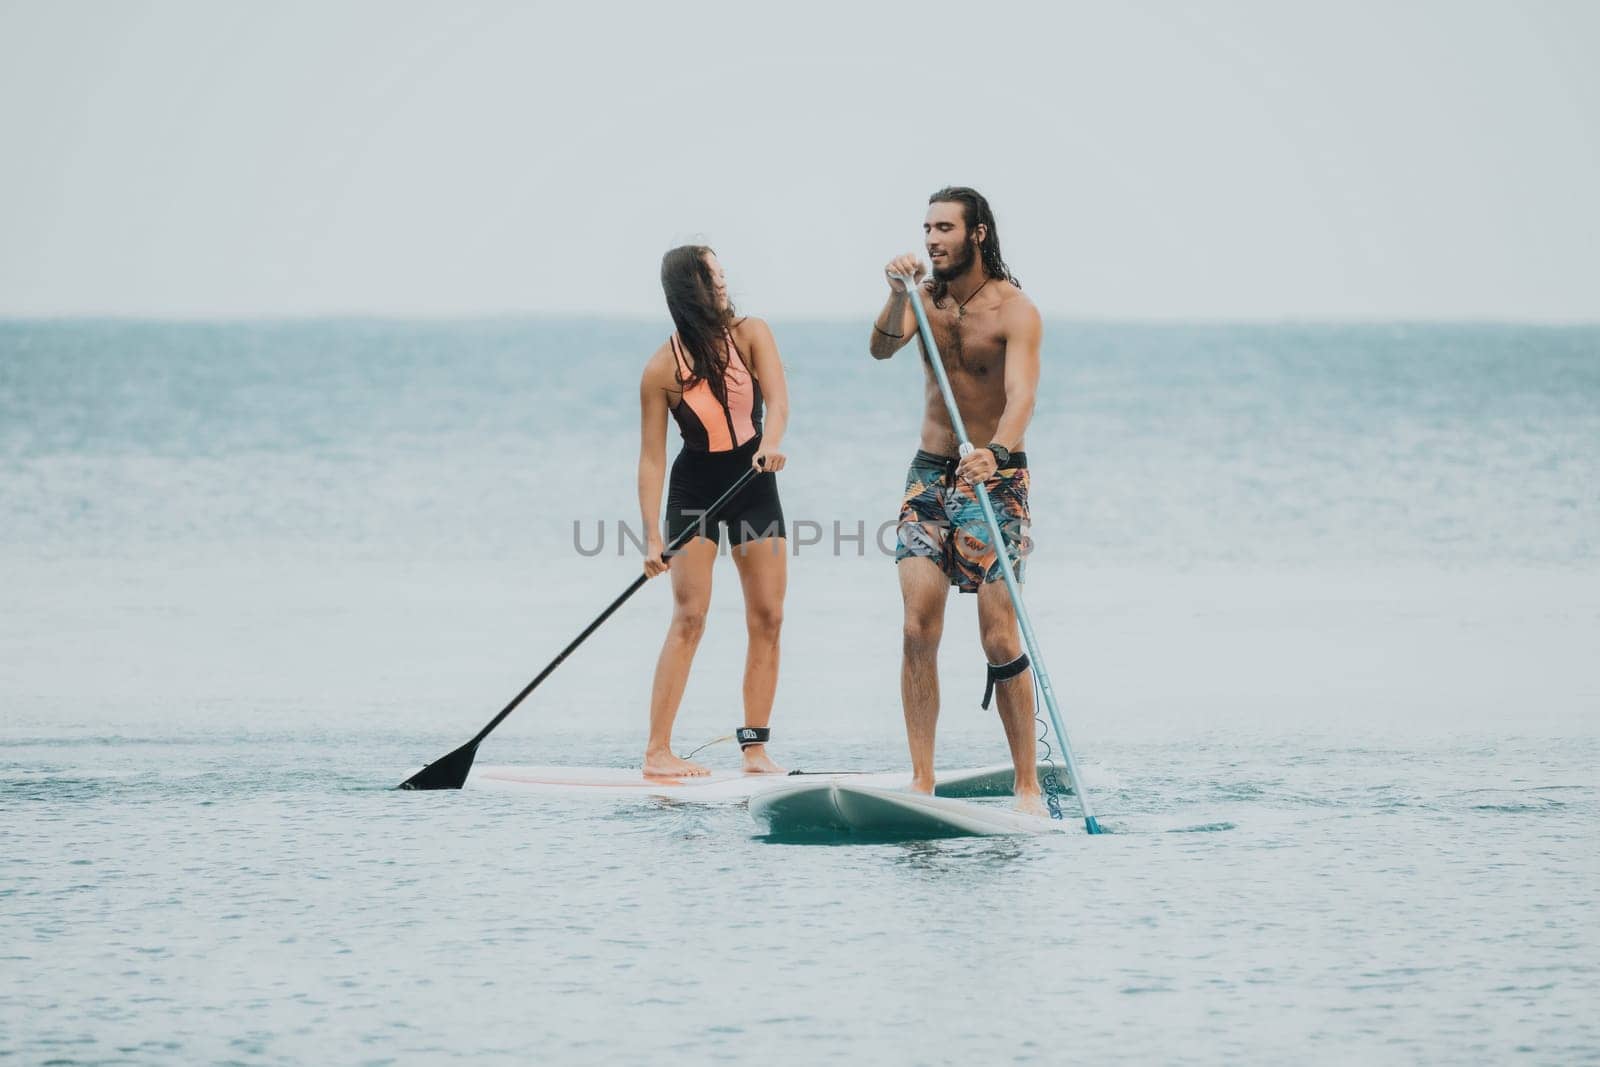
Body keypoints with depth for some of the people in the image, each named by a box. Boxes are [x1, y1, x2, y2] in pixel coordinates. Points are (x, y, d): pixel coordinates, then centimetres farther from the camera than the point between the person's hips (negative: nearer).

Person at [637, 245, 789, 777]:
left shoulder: (750, 334, -6)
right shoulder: (662, 369, -13)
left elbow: (777, 398, -21)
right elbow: (652, 457, -13)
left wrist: (772, 441, -43)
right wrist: (652, 535, -20)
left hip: (755, 486, 4)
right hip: (695, 490, -3)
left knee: (768, 618, -1)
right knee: (689, 617, -12)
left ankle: (755, 748, 3)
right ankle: (657, 750, -13)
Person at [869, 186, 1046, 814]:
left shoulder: (1014, 310, -12)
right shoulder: (927, 295, 5)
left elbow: (1021, 397, -26)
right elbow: (881, 348, -12)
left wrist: (995, 454, -44)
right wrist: (899, 295, -29)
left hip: (996, 480, -4)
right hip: (930, 476, 4)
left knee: (999, 636, -10)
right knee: (919, 627, -9)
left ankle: (1028, 785, -2)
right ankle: (921, 781, -9)